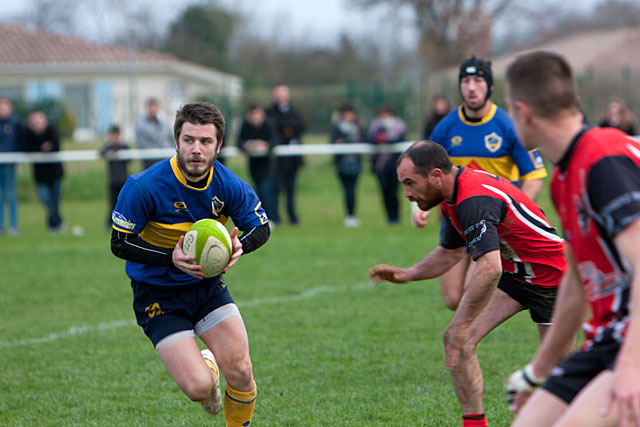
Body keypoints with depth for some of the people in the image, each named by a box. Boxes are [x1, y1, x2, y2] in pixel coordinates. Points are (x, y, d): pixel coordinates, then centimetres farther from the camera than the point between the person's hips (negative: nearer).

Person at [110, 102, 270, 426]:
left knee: (240, 373, -10)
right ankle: (206, 369, 24)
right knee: (198, 388, -15)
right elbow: (119, 244, -16)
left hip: (207, 284, 3)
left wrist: (239, 246, -22)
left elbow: (261, 227, 2)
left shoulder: (228, 185, -12)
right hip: (158, 295, -3)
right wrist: (171, 258, -30)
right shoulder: (143, 187, -23)